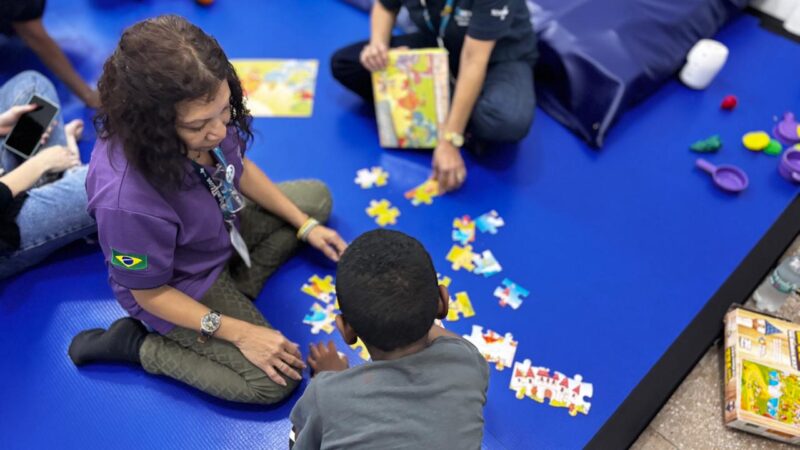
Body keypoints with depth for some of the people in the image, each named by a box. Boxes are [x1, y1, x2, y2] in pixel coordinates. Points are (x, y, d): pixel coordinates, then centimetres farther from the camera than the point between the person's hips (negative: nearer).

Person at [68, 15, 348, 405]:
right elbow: (149, 293, -24)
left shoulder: (204, 117, -27)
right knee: (275, 381, -6)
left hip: (223, 225, 7)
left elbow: (239, 168, -2)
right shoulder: (128, 201, -43)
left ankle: (237, 286, 5)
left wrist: (305, 226, -2)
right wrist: (239, 333, -23)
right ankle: (142, 346, 5)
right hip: (181, 286, -7)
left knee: (316, 196, 14)